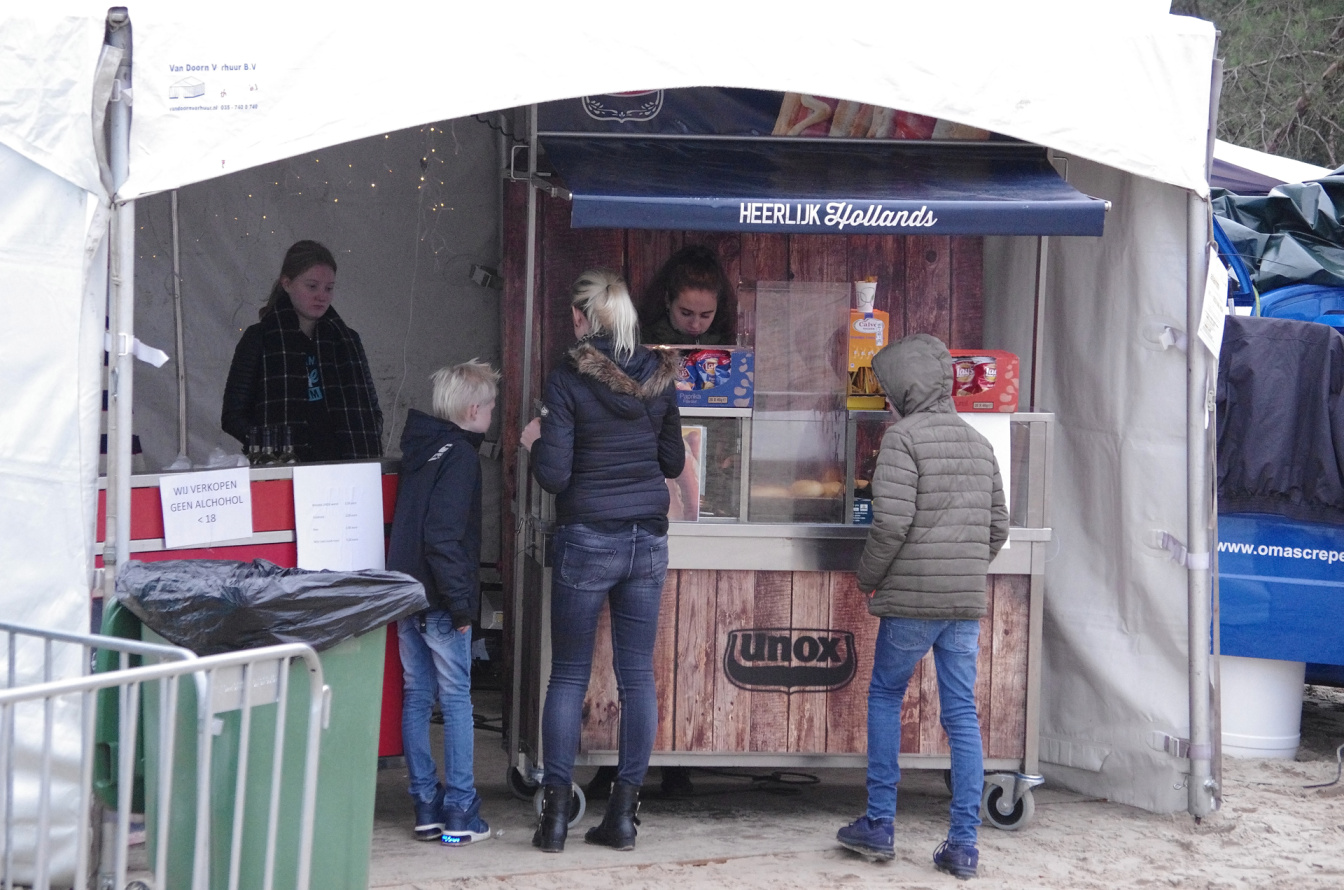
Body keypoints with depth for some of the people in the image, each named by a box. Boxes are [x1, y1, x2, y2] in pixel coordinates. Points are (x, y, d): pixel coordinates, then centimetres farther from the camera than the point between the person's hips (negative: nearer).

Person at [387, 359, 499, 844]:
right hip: (440, 602, -8)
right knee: (456, 701, -1)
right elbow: (443, 536, -22)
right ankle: (460, 814, 0)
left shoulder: (418, 449, 11)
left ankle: (426, 808, 13)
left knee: (417, 697, 10)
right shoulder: (460, 456, -14)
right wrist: (462, 603, -18)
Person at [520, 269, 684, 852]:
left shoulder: (568, 380, -11)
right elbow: (673, 463, 11)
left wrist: (535, 441, 7)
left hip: (587, 540, -4)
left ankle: (555, 813, 5)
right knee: (637, 674, 7)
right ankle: (623, 814, 8)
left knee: (569, 674, 5)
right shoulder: (658, 377, 3)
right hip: (648, 539, 4)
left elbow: (554, 475, -12)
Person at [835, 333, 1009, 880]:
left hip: (912, 599, -5)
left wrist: (868, 577, -3)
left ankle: (879, 827, 13)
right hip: (967, 602, 6)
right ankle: (963, 844, 3)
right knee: (962, 715, 5)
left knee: (885, 698, 12)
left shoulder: (904, 436, -8)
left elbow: (892, 522, -17)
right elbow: (998, 526, 16)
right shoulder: (978, 443, 14)